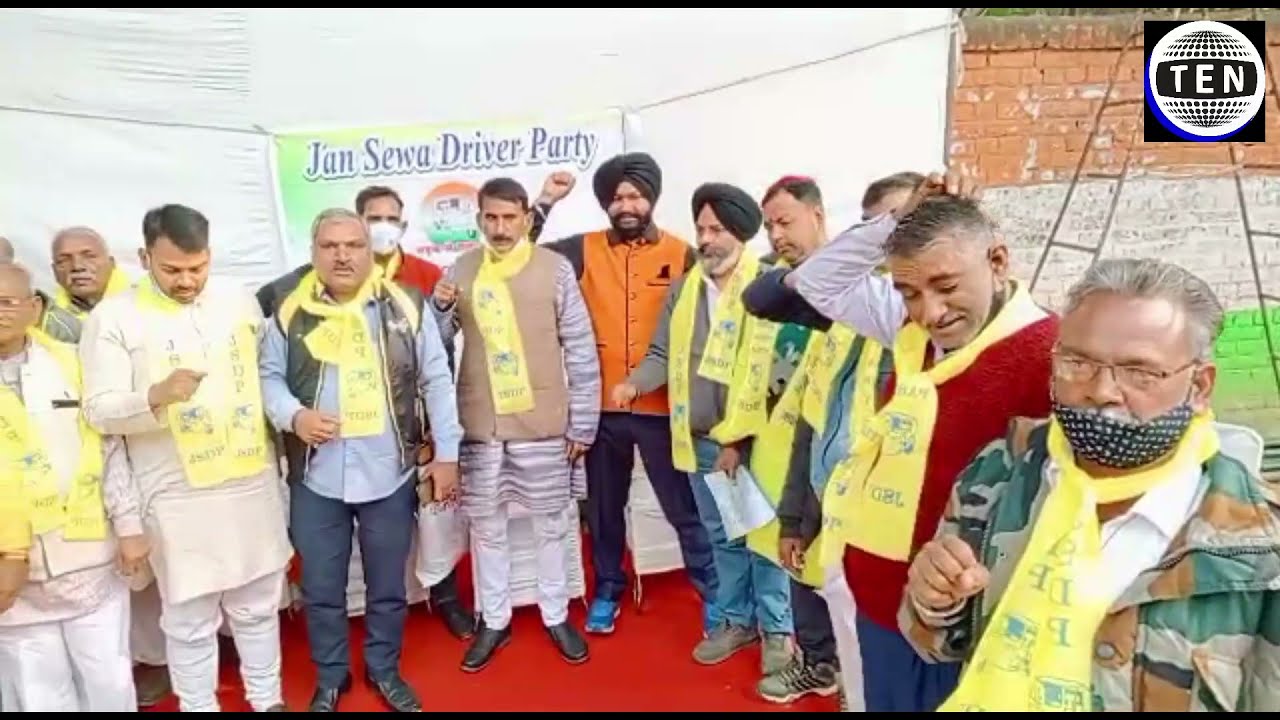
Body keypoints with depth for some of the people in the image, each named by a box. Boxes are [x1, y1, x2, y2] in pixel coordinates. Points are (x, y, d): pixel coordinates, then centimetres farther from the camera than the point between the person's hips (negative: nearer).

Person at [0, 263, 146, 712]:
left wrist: (129, 527, 0)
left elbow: (109, 450, 4)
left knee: (109, 684, 11)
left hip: (91, 562, 1)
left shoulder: (71, 363, 3)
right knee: (37, 695, 10)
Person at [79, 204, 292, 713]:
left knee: (258, 606, 17)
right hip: (179, 498, -4)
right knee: (189, 621, 8)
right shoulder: (113, 318, -8)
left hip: (253, 484, 4)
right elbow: (99, 412, -11)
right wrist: (158, 396, -30)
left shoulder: (239, 301, 5)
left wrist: (278, 452, 12)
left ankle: (267, 699, 35)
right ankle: (198, 708, 27)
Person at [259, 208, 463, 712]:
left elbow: (436, 381, 0)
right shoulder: (290, 311, -2)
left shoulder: (405, 306, -4)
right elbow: (268, 376, 7)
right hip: (316, 477, 1)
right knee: (321, 590, 13)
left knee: (388, 585, 15)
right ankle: (330, 677, 35)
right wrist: (293, 415, -13)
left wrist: (446, 454, -1)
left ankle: (384, 668, 37)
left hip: (389, 474, 0)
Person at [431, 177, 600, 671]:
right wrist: (440, 307, -13)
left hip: (543, 425, -2)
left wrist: (582, 424, -4)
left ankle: (556, 617, 30)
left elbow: (582, 352, -3)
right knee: (486, 527, 13)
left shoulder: (555, 269, -5)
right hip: (479, 426, 2)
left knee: (551, 524, 12)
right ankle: (494, 621, 30)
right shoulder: (461, 270, 3)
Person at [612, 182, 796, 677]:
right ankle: (736, 619, 32)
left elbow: (768, 371, -14)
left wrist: (740, 438, -14)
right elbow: (663, 355, 10)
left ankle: (777, 629, 20)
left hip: (751, 441, -5)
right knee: (721, 536, 17)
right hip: (700, 439, 6)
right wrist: (634, 382, -11)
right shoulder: (683, 289, 8)